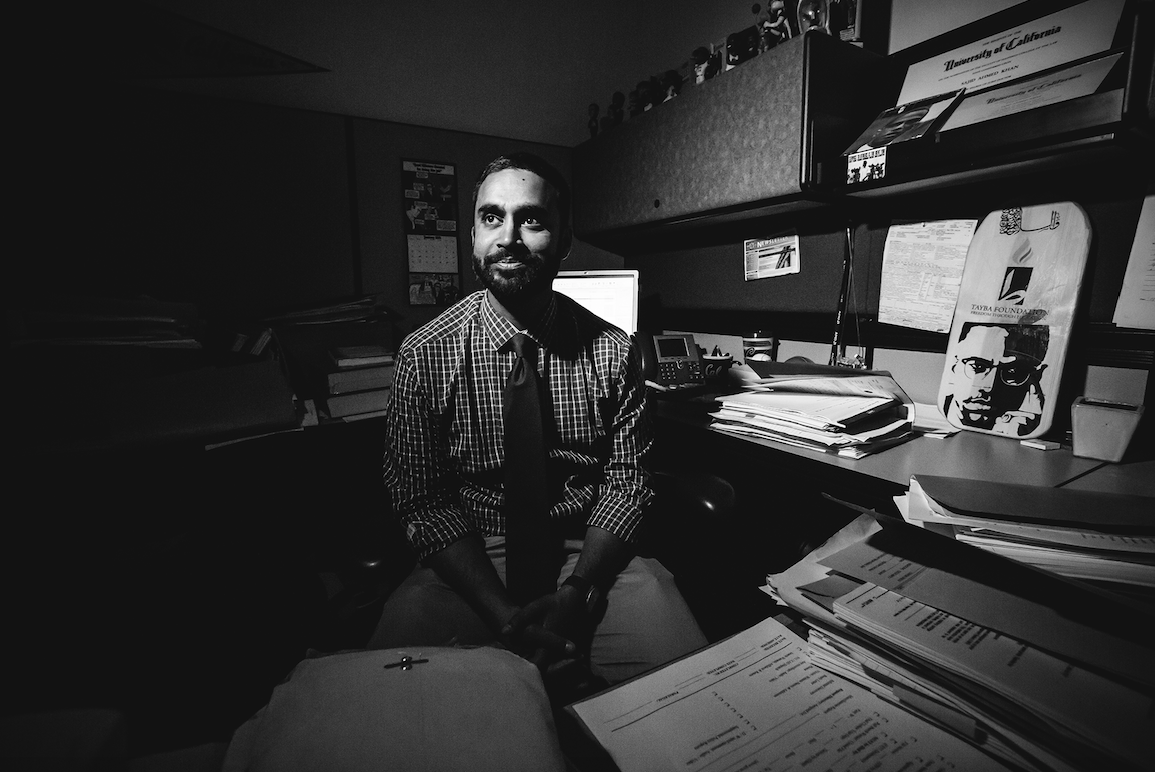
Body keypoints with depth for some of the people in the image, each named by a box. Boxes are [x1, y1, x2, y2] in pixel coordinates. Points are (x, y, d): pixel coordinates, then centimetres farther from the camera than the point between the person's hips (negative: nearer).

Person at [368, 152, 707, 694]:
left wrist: (576, 592, -18)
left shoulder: (611, 350, -4)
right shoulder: (424, 355, -6)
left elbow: (625, 484, -2)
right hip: (470, 563, 0)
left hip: (591, 554, 2)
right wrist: (504, 614, -18)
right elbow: (422, 502, -6)